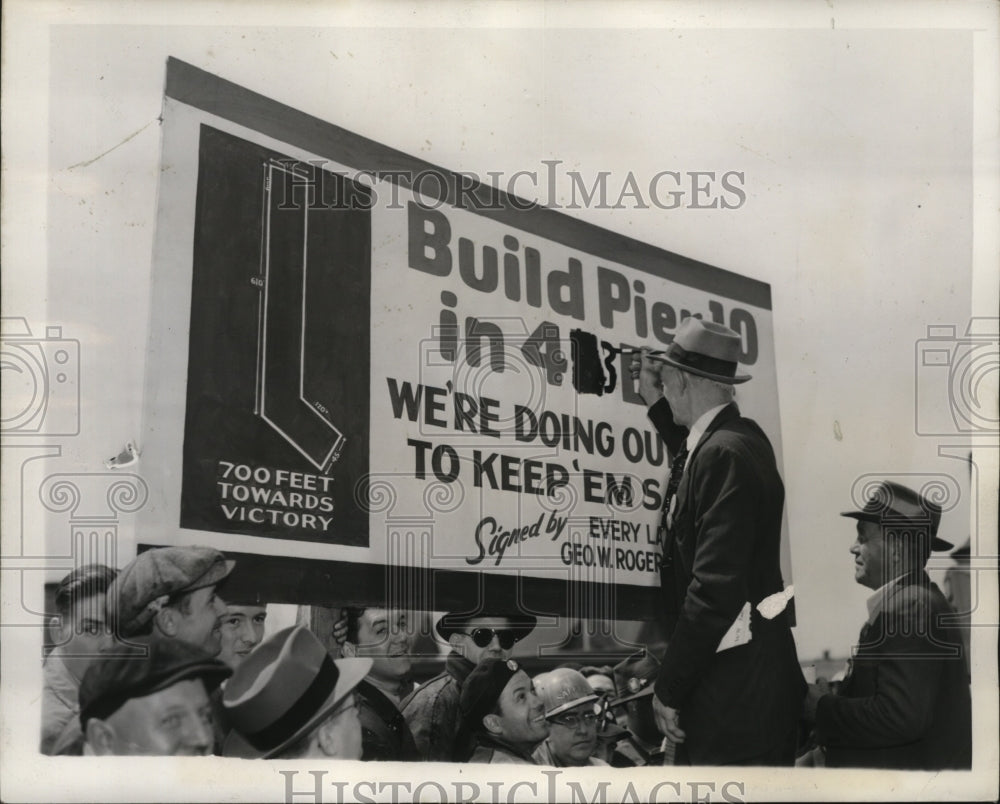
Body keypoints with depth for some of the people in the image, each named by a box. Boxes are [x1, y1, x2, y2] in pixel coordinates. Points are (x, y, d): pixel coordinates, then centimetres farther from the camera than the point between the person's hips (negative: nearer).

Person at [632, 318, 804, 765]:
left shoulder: (724, 452, -21)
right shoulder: (743, 437, 7)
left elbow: (715, 587, -26)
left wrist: (669, 689, -18)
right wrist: (657, 406, 22)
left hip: (734, 682, -10)